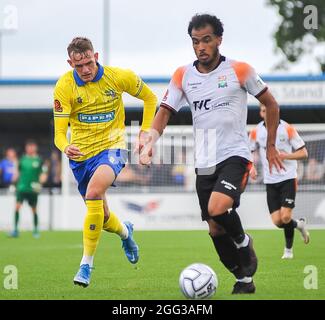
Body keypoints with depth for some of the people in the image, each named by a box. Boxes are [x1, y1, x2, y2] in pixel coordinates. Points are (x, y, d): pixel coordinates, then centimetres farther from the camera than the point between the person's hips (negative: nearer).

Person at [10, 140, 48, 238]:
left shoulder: (39, 160, 0)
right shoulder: (23, 159, 8)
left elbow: (44, 175, -1)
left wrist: (40, 182, -18)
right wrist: (15, 183, 14)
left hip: (33, 189, -1)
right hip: (21, 188, 1)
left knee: (34, 210, 6)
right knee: (17, 206, -13)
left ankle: (36, 230, 23)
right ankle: (15, 229, -11)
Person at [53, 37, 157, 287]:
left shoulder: (120, 77, -12)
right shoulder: (64, 86, -13)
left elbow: (149, 98, 7)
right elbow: (59, 132, -15)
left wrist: (145, 133, -1)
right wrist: (66, 148, -38)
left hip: (111, 147, -3)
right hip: (81, 154, 3)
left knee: (93, 193, -31)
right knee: (101, 216, 13)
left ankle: (87, 264, -22)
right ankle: (125, 232, 52)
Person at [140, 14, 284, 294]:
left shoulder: (239, 70, -4)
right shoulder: (183, 76, 5)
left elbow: (271, 104, 7)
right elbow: (165, 112, 0)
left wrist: (271, 146, 7)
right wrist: (151, 139, -20)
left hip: (235, 155, -5)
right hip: (204, 163, 5)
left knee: (217, 209, -30)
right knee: (215, 231, 7)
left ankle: (244, 243, 0)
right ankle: (244, 280, 25)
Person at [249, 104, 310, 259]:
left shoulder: (287, 129, -6)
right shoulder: (256, 132, 2)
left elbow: (303, 153, -3)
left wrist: (285, 156, -19)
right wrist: (251, 167, -5)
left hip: (288, 178, -3)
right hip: (270, 181, 3)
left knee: (285, 217, -15)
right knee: (277, 221, -4)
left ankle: (288, 249, 8)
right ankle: (299, 224, 29)